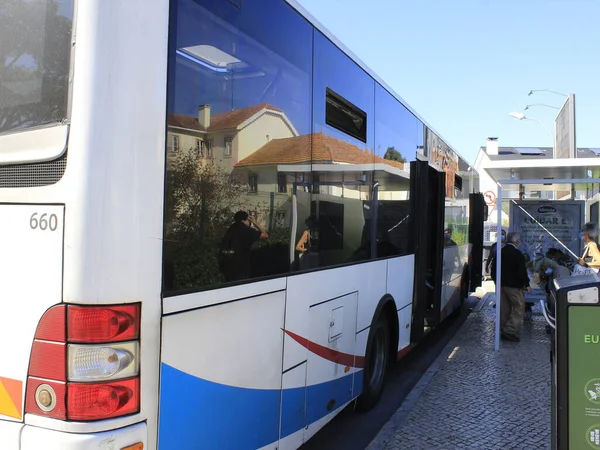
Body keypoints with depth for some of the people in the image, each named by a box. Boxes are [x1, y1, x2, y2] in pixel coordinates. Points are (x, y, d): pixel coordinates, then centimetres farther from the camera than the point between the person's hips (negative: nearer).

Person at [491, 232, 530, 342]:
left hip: (501, 283, 8)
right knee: (519, 308, -2)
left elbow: (493, 267, 14)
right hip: (513, 285, -8)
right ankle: (510, 331, -10)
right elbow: (522, 271, -16)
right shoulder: (517, 254, -15)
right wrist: (527, 284, -4)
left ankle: (504, 330, 19)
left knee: (504, 308, 14)